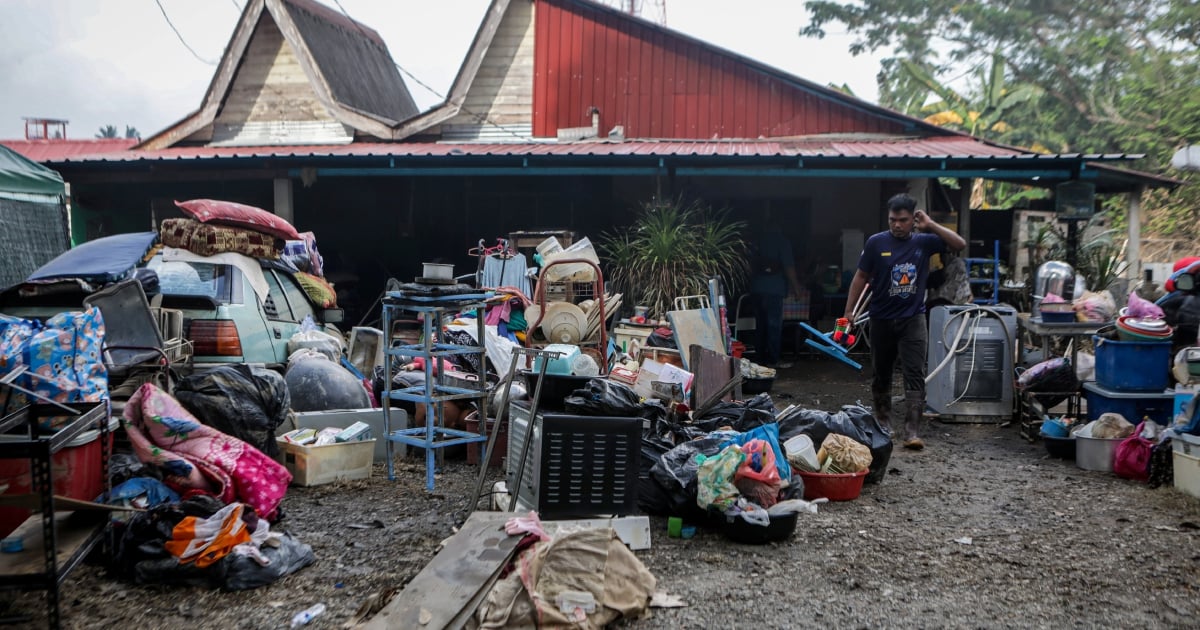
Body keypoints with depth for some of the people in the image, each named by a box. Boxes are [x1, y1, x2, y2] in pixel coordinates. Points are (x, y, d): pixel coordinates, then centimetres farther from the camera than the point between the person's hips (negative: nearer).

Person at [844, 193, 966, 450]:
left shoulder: (923, 242, 0)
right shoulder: (876, 242, -5)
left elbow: (959, 244, -5)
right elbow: (861, 278, 0)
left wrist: (930, 225, -12)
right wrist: (849, 311, -3)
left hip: (913, 319, 0)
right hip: (882, 319, 0)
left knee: (915, 375, -9)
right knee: (881, 373, 14)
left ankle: (912, 430, -11)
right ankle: (883, 421, 31)